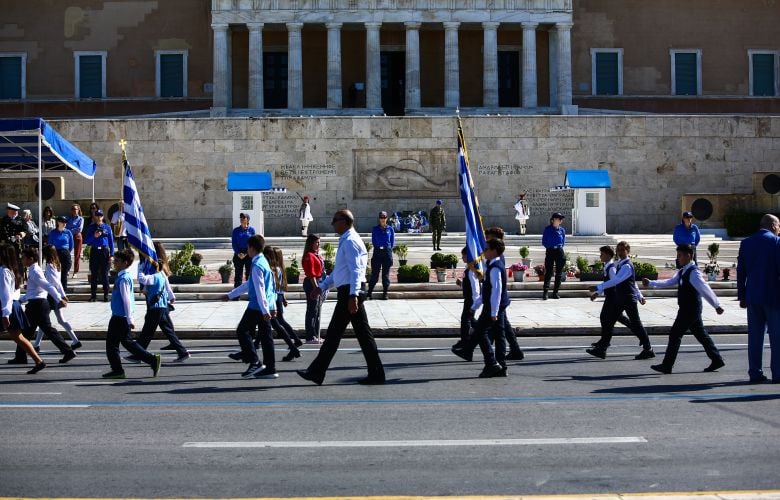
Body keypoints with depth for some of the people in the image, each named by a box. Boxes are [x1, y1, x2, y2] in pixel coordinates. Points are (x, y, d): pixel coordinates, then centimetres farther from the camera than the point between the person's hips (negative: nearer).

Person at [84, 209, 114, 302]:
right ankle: (93, 295, 7)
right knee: (94, 275, 3)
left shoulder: (107, 227, 6)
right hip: (94, 252, 1)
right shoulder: (91, 227, 8)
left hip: (104, 251, -1)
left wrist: (111, 255, -1)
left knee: (104, 274, 1)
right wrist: (94, 236, -14)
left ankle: (106, 295, 5)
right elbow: (87, 241, 4)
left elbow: (111, 241, 5)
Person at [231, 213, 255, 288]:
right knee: (238, 273, 2)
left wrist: (246, 253, -11)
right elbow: (233, 243, 1)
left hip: (249, 254, -1)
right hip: (238, 254, 1)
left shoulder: (251, 229, 1)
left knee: (249, 273, 3)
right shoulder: (236, 230, 4)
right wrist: (238, 253, -12)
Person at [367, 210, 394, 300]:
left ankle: (385, 293, 6)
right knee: (374, 273, -3)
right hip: (377, 252, 0)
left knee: (386, 274, 3)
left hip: (387, 252, 0)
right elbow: (373, 241, 11)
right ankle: (369, 293, 0)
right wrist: (378, 247, 2)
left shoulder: (390, 229, 6)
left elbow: (392, 242, 10)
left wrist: (388, 248, 2)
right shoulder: (375, 229, 7)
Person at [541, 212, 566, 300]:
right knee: (548, 272, -8)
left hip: (559, 252, 4)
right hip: (550, 252, -3)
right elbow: (544, 242, 4)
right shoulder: (547, 229, -1)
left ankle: (555, 293, 11)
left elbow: (563, 241, 16)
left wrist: (560, 246, 3)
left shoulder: (562, 230, 7)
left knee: (559, 273, 5)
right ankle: (545, 292, -11)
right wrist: (550, 246, -5)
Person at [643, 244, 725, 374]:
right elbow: (669, 282, 15)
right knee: (701, 334, 15)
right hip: (689, 310, 10)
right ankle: (717, 359, 23)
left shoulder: (693, 273, -19)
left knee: (675, 334, -7)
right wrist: (650, 283, 7)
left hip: (690, 310, -10)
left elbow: (705, 289, -22)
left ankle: (667, 365, -3)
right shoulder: (682, 272, 11)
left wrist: (717, 305, -24)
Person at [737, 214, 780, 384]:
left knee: (754, 336, 7)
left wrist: (742, 296, 14)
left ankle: (755, 373, 7)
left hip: (752, 297, 5)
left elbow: (740, 272, 9)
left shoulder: (745, 243, 7)